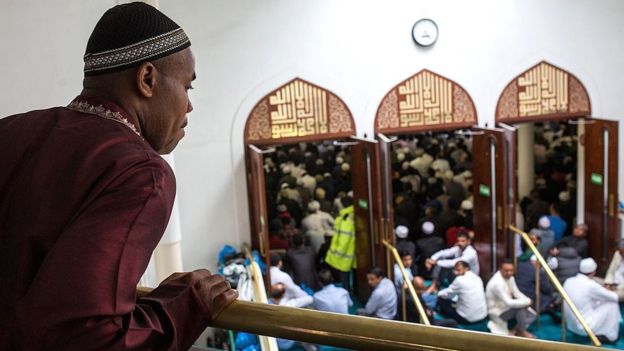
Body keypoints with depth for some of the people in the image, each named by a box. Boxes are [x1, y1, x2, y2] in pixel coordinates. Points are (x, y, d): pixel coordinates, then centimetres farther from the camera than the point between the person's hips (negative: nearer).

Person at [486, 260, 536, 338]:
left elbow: (517, 293, 5)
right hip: (497, 312, -9)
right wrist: (527, 302, -23)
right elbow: (509, 303, -34)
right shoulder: (497, 283, -32)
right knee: (520, 307, -28)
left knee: (532, 314, -4)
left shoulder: (510, 277, -2)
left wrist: (527, 300, -16)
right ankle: (521, 331, -8)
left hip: (507, 307, 9)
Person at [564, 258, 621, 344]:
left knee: (597, 303, 24)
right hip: (585, 328, -7)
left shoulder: (568, 281, -1)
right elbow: (615, 297, -6)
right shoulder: (591, 285, -19)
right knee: (612, 304, 6)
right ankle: (610, 336, 13)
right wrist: (608, 292, 17)